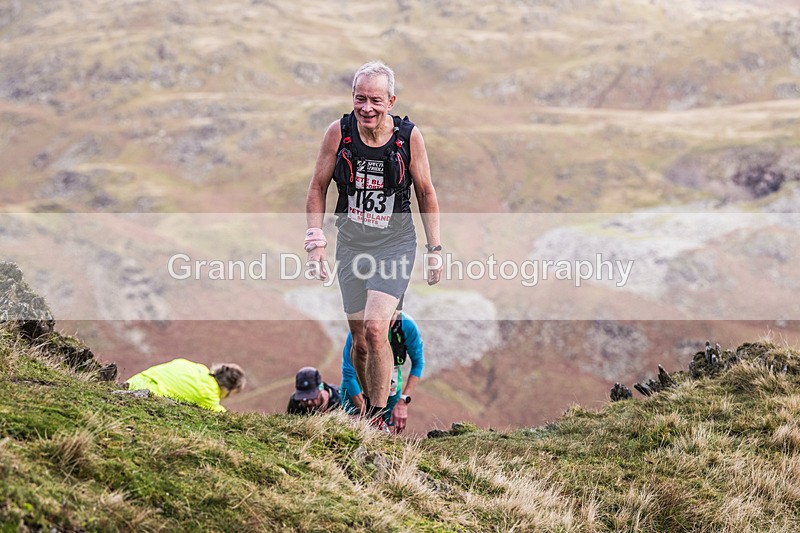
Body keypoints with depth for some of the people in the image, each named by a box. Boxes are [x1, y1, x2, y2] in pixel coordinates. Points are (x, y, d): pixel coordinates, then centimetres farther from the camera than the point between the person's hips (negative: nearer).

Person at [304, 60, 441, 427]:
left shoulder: (409, 137, -10)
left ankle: (378, 416, -7)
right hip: (351, 245, 2)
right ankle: (368, 403, 29)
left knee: (375, 330, -19)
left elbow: (426, 194, 3)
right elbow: (318, 188, 4)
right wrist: (315, 241, -4)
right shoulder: (338, 132, -8)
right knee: (360, 341, 5)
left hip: (395, 245, -2)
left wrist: (435, 251, 4)